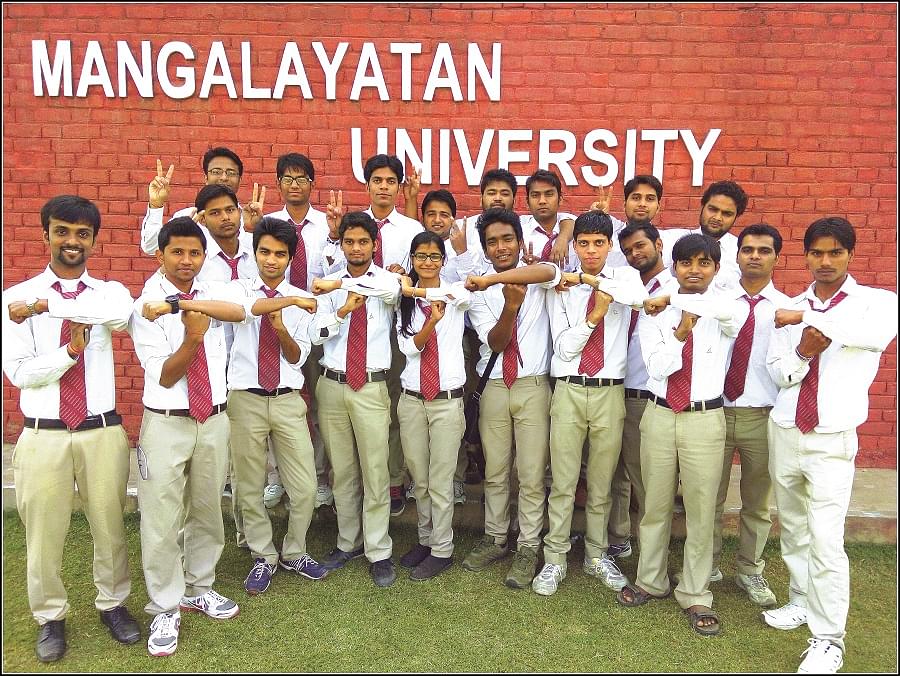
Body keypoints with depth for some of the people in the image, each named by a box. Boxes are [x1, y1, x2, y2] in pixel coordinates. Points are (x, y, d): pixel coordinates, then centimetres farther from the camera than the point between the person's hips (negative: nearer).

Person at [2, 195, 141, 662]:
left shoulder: (109, 291, 3)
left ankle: (113, 603, 34)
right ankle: (50, 617, 33)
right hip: (43, 434, 0)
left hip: (103, 431, 0)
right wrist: (71, 350, -17)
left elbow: (120, 314, -24)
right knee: (44, 532, 11)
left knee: (109, 526, 12)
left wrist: (44, 305, -21)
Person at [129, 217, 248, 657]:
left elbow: (239, 311, -23)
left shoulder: (213, 292, 2)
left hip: (214, 421, 3)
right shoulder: (144, 308, -7)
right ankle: (165, 609, 22)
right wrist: (192, 338, -28)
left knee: (208, 512, 16)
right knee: (162, 521, 3)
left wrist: (179, 303, -33)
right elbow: (164, 376, -12)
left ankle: (199, 589, 36)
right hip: (166, 423, -3)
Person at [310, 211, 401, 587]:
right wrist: (343, 310, -19)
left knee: (375, 473, 1)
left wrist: (338, 285, -27)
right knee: (342, 472, 14)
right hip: (332, 386, 3)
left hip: (372, 388, -2)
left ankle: (379, 553, 14)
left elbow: (390, 289, -26)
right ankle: (348, 543, 30)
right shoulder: (328, 285, 6)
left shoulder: (386, 279, 0)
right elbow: (317, 334, -3)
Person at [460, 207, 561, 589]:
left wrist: (493, 278, -34)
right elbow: (494, 342, -7)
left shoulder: (537, 280, -1)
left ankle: (528, 548, 17)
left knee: (532, 475, 2)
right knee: (494, 471, 13)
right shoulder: (478, 293, 4)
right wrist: (510, 305, -24)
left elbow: (550, 272, -28)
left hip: (533, 386, -2)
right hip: (494, 387, 2)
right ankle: (495, 539, 30)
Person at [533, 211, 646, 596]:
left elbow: (638, 297, -21)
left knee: (602, 484, 12)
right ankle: (555, 560, 19)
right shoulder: (560, 288, 3)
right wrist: (595, 313, -13)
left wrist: (588, 279, -18)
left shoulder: (624, 277, 5)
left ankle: (596, 556, 30)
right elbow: (564, 348, -4)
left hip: (610, 392, 1)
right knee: (562, 483, 5)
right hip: (569, 391, 0)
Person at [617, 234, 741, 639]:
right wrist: (681, 331, -21)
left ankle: (695, 596, 24)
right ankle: (651, 581, 32)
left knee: (701, 511, 6)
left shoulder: (724, 313, -1)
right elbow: (657, 368, -7)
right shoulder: (655, 313, 3)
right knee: (655, 506, 14)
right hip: (659, 416, 2)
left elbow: (728, 312, -28)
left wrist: (674, 300, -22)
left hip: (705, 420, -2)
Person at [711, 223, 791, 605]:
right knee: (710, 497, 11)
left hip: (762, 416, 0)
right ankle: (707, 567, 30)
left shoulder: (788, 308, 2)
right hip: (716, 411, 0)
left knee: (758, 502, 14)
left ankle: (750, 572, 33)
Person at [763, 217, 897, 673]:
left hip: (831, 441, -4)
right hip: (784, 432, 4)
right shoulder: (791, 309, 7)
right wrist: (803, 353, -18)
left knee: (825, 541, -8)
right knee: (793, 529, 15)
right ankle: (802, 602, 34)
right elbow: (777, 373, 3)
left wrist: (808, 317, -25)